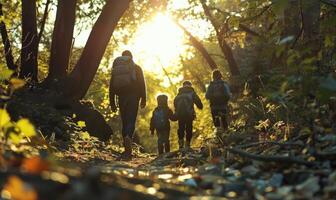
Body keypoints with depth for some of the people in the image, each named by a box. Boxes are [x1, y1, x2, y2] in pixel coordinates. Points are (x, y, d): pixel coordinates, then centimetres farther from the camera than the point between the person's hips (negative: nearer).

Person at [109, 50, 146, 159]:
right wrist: (143, 99, -3)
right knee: (131, 120, -7)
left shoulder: (115, 69, 14)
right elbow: (142, 84, -3)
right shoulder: (136, 68, 6)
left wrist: (112, 103, 13)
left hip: (121, 97, 3)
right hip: (133, 96, -3)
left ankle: (127, 149, 9)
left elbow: (111, 86, 11)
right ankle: (128, 137, -38)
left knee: (124, 121, 10)